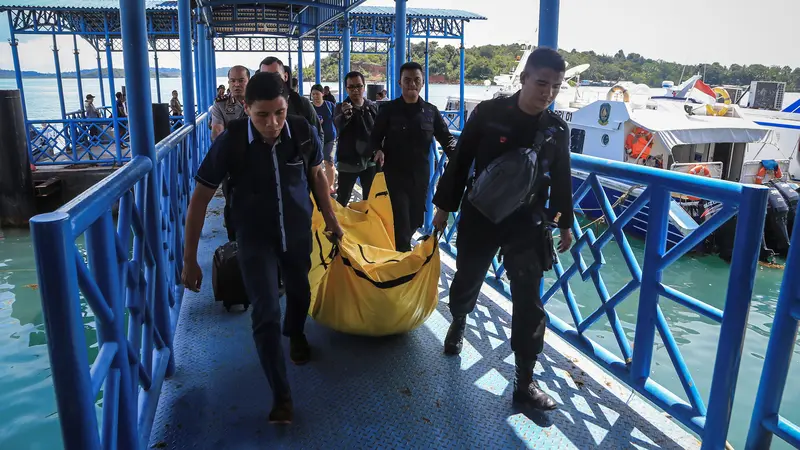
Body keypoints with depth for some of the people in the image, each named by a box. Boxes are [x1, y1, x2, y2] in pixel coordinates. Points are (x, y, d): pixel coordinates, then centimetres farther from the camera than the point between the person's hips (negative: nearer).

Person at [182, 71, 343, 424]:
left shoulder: (303, 133, -18)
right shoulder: (231, 142, -23)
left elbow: (317, 174, 3)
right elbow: (200, 199, -15)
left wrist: (330, 218, 9)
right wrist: (190, 259, -14)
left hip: (298, 230, 3)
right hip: (255, 237, -2)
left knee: (299, 290, 23)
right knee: (266, 313, -6)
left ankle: (295, 334, 57)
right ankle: (281, 395, 10)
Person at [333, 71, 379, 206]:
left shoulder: (373, 107, 1)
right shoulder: (341, 107, -6)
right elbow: (338, 124, -28)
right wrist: (345, 115, -49)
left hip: (369, 160, 3)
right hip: (348, 160, -2)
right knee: (342, 200, 0)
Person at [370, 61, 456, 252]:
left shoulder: (431, 111, 3)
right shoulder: (389, 109, -3)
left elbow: (446, 138, 6)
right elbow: (375, 137, 3)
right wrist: (379, 150, -20)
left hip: (421, 173, 4)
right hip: (396, 173, -3)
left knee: (416, 218, 16)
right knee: (402, 220, -8)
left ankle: (403, 247, 41)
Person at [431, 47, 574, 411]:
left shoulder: (558, 129, -2)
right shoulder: (489, 112, -10)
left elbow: (561, 180, 9)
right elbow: (460, 160, -4)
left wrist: (564, 224, 14)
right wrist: (444, 205, -2)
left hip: (528, 225, 1)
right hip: (480, 217, -1)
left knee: (529, 303, -1)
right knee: (467, 282, 17)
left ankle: (525, 383, 12)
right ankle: (457, 324, 51)